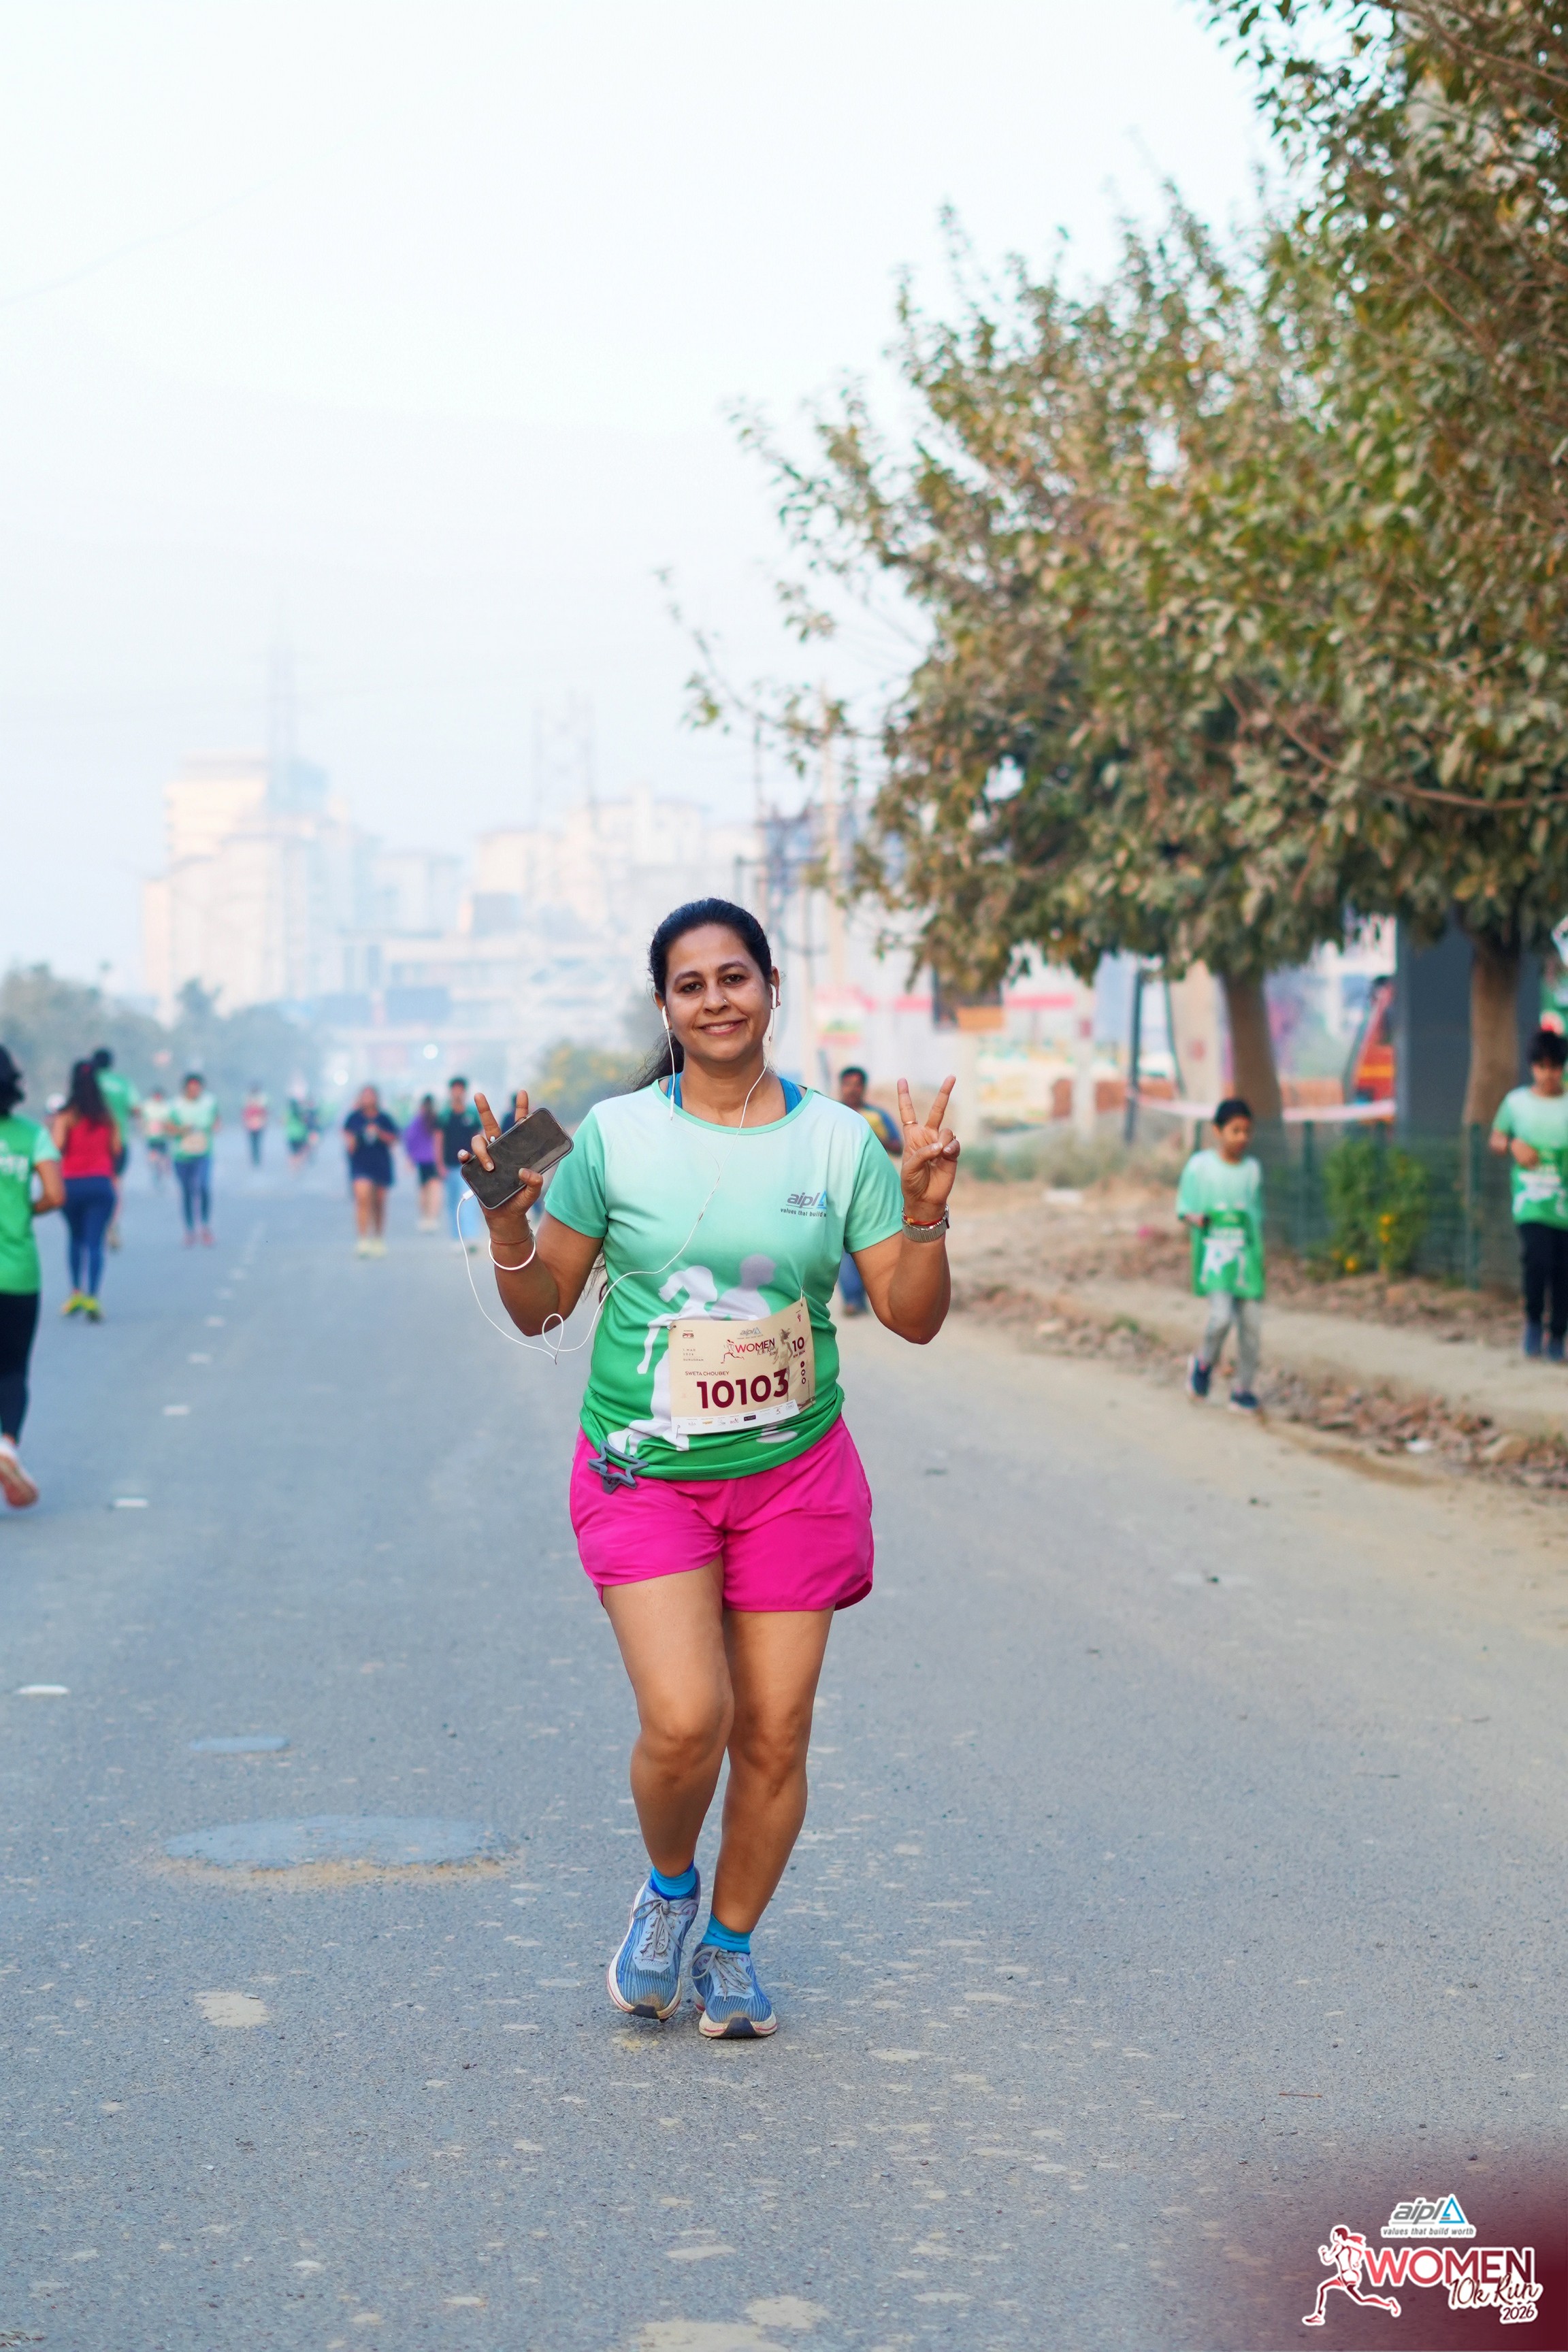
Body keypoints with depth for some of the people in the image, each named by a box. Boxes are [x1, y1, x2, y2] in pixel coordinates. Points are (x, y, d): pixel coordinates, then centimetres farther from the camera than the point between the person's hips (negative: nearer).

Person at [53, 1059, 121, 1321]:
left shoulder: (66, 1116, -6)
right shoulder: (108, 1116, 2)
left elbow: (58, 1147, -15)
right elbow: (116, 1150, 3)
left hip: (72, 1182, -1)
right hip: (101, 1181, 1)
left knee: (76, 1238, 20)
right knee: (95, 1242, -1)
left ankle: (76, 1292, 16)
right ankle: (92, 1297, -14)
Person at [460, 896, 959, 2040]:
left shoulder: (839, 1141, 0)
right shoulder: (616, 1135, -3)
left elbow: (913, 1318, 1)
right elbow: (541, 1308, 4)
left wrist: (926, 1215, -15)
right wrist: (508, 1221, -14)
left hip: (793, 1473, 2)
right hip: (645, 1473, -2)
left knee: (775, 1734, 3)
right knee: (684, 1721, -16)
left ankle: (730, 1942, 27)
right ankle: (668, 1888, 17)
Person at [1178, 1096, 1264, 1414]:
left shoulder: (1252, 1169, 10)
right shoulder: (1200, 1165, -1)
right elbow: (1184, 1208, 2)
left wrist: (1258, 1254, 11)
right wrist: (1196, 1218, -19)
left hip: (1246, 1254, 4)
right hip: (1213, 1252, -4)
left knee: (1252, 1324, 1)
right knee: (1221, 1315, -21)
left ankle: (1244, 1390, 15)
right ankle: (1204, 1364, 10)